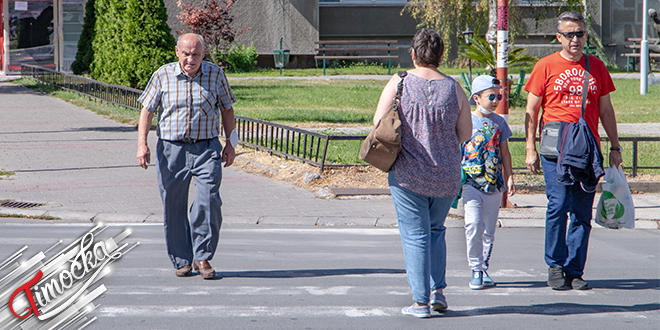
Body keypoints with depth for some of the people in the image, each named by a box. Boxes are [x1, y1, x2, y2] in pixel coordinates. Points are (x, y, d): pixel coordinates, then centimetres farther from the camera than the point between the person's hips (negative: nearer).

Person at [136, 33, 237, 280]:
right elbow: (147, 110, 4)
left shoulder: (216, 75, 2)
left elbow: (227, 109, 12)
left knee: (209, 202, -13)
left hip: (206, 148, 0)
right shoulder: (163, 76, -1)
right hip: (171, 149, 0)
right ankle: (181, 260, 15)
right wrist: (142, 144, -6)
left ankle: (202, 257, 0)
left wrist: (230, 144, 9)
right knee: (174, 207, 2)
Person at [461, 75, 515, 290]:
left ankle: (484, 270, 18)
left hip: (494, 184, 4)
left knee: (489, 230, 7)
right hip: (471, 182, -4)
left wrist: (509, 178, 12)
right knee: (474, 225, -18)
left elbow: (505, 153, 18)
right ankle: (475, 269, -8)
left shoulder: (499, 122, 11)